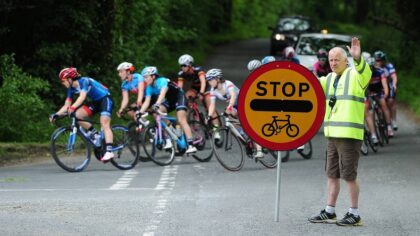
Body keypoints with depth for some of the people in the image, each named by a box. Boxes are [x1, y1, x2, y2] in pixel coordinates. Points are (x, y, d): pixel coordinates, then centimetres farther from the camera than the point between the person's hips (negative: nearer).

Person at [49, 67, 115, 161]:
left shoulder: (83, 81, -23)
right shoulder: (71, 89, -1)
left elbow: (82, 96, -38)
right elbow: (66, 105, -2)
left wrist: (73, 107, -52)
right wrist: (56, 114, -18)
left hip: (105, 99, -8)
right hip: (95, 102, 8)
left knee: (104, 123, -24)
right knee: (76, 115, -12)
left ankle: (109, 151, -32)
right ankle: (92, 131, 4)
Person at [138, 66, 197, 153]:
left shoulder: (162, 81, -29)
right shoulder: (149, 88, -8)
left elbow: (162, 93, -46)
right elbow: (147, 102, -13)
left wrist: (156, 105, -61)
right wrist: (140, 113, -27)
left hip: (179, 97, -7)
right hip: (169, 101, 7)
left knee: (182, 121, -20)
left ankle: (191, 146, -22)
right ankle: (168, 141, -20)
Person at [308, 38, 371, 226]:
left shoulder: (355, 75, -7)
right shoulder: (330, 79, 18)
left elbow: (365, 73, -29)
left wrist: (358, 58, -49)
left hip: (349, 134, -8)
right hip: (332, 133, 8)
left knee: (349, 175, -5)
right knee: (332, 174, 12)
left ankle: (354, 214, 2)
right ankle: (329, 212, 20)